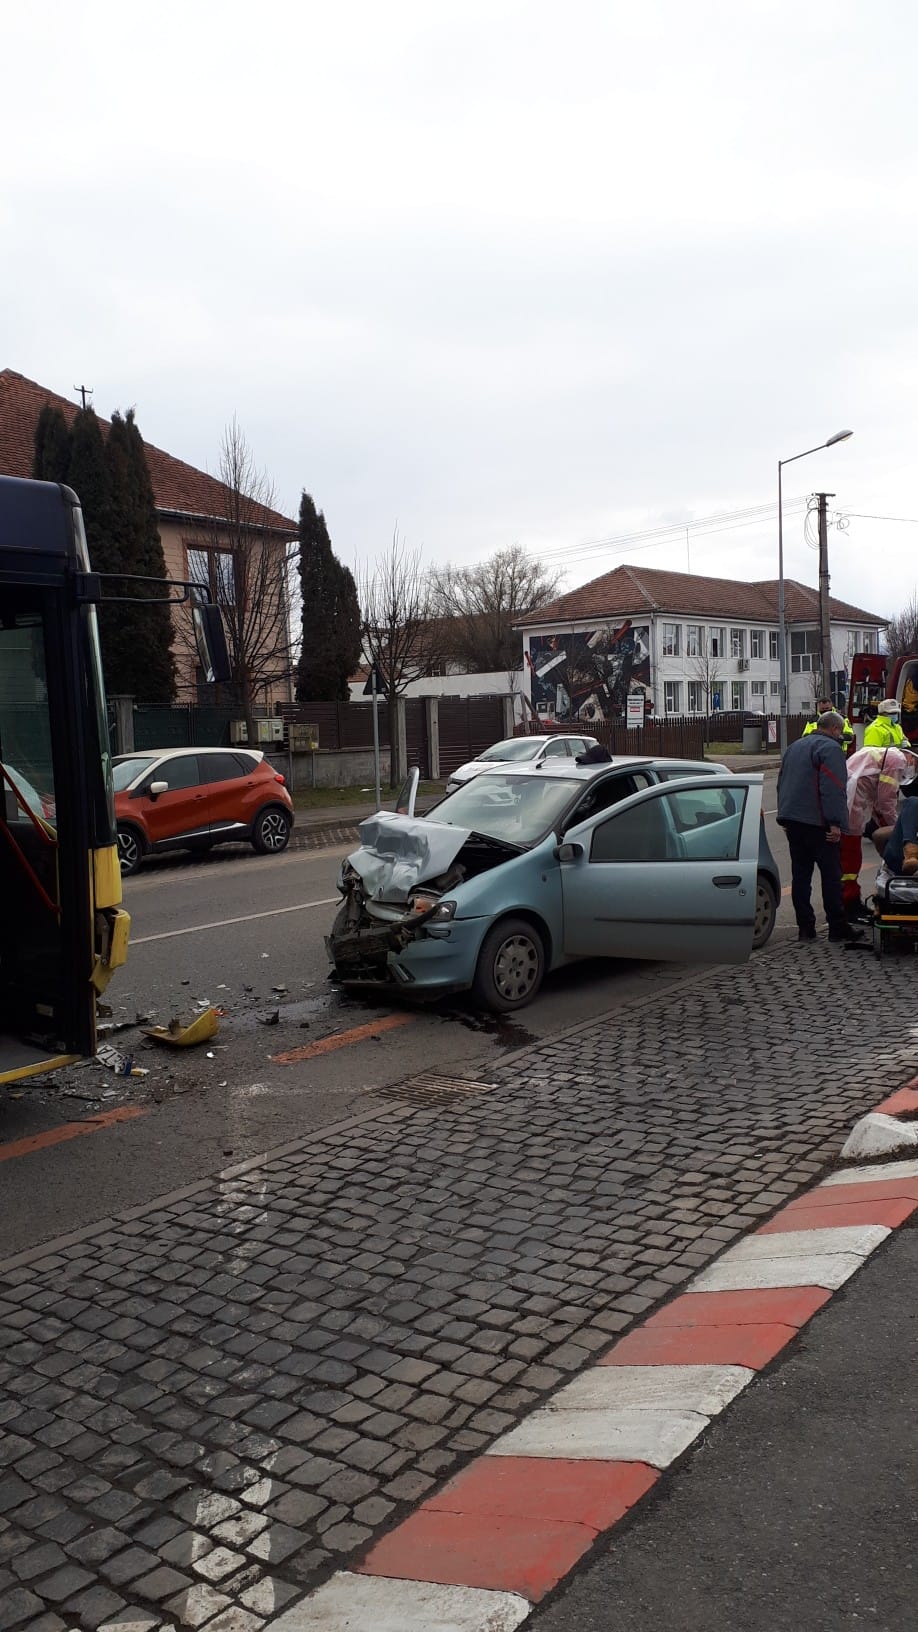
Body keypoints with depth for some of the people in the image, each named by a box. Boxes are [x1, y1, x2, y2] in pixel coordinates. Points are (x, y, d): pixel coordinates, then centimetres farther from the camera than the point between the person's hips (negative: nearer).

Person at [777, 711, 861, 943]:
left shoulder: (794, 747, 20)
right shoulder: (831, 748, -8)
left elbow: (782, 783, 25)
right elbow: (833, 789, -18)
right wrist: (836, 823, -20)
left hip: (792, 820, 8)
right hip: (816, 822, -8)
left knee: (800, 874, 8)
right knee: (831, 875, -1)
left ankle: (805, 927, 9)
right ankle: (837, 927, 2)